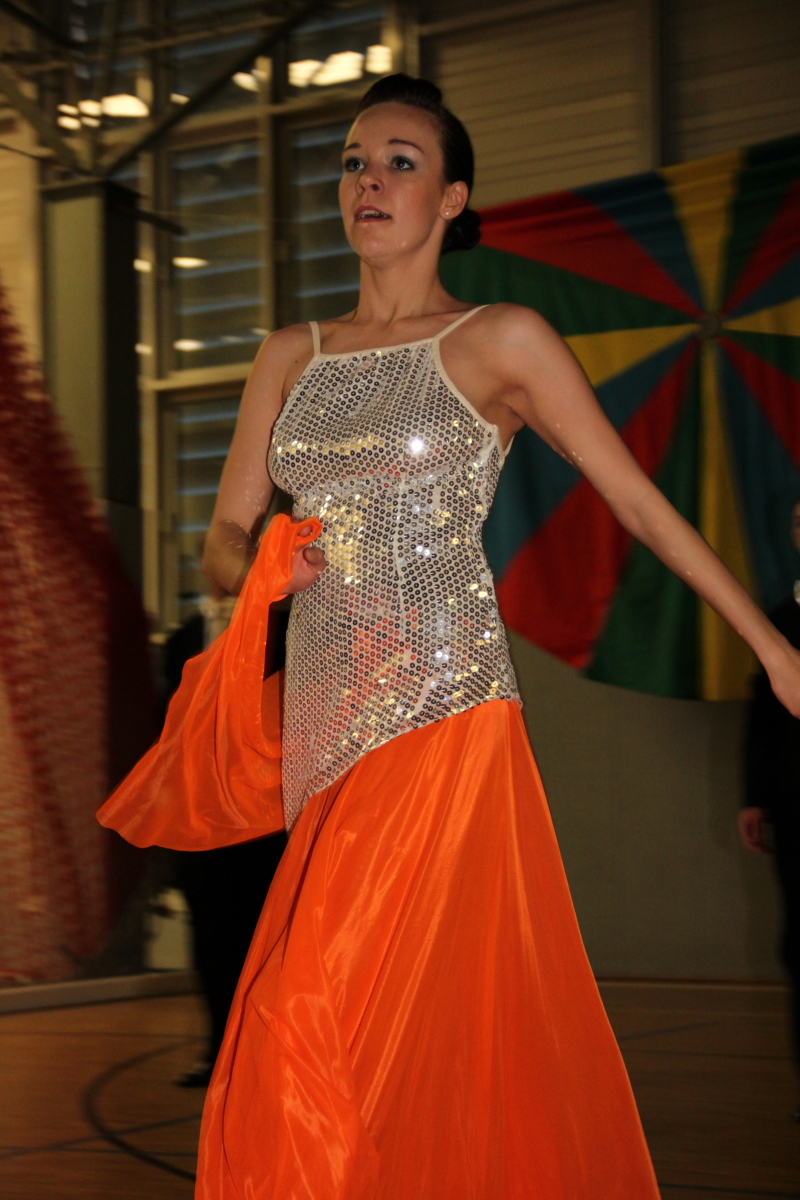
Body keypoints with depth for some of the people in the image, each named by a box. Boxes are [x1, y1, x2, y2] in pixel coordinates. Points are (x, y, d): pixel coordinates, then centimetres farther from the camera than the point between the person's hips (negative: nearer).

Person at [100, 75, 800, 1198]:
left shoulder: (500, 341, 1)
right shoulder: (292, 355, 15)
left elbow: (642, 503, 2)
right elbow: (225, 538, 15)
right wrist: (264, 567, -9)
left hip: (444, 714, -5)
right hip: (324, 717, 5)